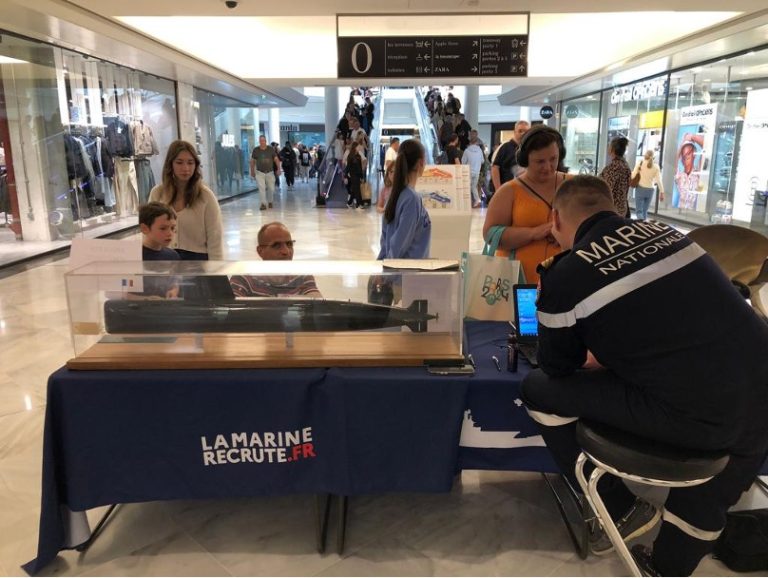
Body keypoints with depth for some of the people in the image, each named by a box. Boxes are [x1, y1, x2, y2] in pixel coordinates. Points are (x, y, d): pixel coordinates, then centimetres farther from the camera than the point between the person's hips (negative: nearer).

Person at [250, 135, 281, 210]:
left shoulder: (271, 149, -4)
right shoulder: (255, 150, -4)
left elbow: (276, 159, -1)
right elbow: (252, 161, 7)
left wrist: (278, 169, -10)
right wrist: (252, 171, 10)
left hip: (270, 172, 1)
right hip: (260, 172, -1)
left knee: (271, 188, 5)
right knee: (261, 188, -14)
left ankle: (270, 202, 28)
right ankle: (263, 203, -11)